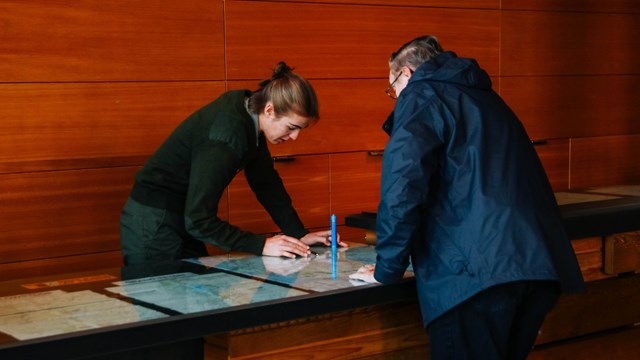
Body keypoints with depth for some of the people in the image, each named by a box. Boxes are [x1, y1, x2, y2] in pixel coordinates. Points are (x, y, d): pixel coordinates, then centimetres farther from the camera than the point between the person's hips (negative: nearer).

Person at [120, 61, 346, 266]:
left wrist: (300, 235, 3)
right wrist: (262, 245, -28)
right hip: (153, 230, -9)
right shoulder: (225, 137, -30)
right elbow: (198, 220, -28)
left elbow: (266, 182, 7)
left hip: (182, 222, 9)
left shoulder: (248, 109, -2)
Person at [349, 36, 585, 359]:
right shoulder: (484, 98, 31)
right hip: (539, 267, 8)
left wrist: (386, 269, 0)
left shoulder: (420, 96, 5)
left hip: (479, 270, -8)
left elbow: (402, 187, -9)